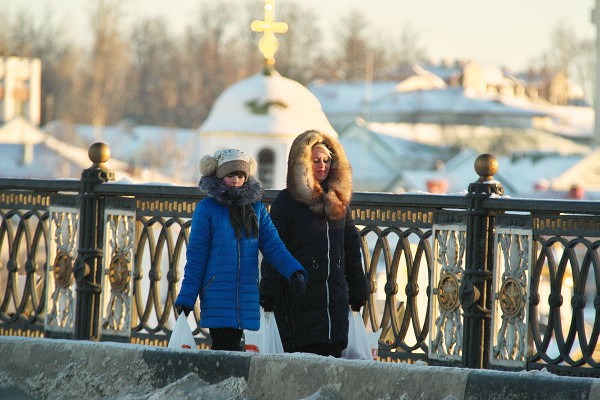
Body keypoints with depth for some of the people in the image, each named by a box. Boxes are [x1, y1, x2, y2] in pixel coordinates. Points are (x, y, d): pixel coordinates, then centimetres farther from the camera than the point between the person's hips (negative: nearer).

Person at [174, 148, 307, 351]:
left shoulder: (256, 208, 11)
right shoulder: (207, 208, -1)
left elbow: (273, 245, 4)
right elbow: (196, 255, -1)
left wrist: (293, 270, -14)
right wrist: (186, 297, -3)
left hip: (247, 299, 4)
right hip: (217, 296, -4)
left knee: (230, 348, 7)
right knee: (227, 351, -11)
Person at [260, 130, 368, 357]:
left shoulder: (339, 200, 14)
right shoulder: (287, 201, -1)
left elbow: (351, 248, 21)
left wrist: (358, 290, 19)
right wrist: (269, 293, -9)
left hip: (334, 295, 5)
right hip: (298, 294, -4)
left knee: (333, 353, -4)